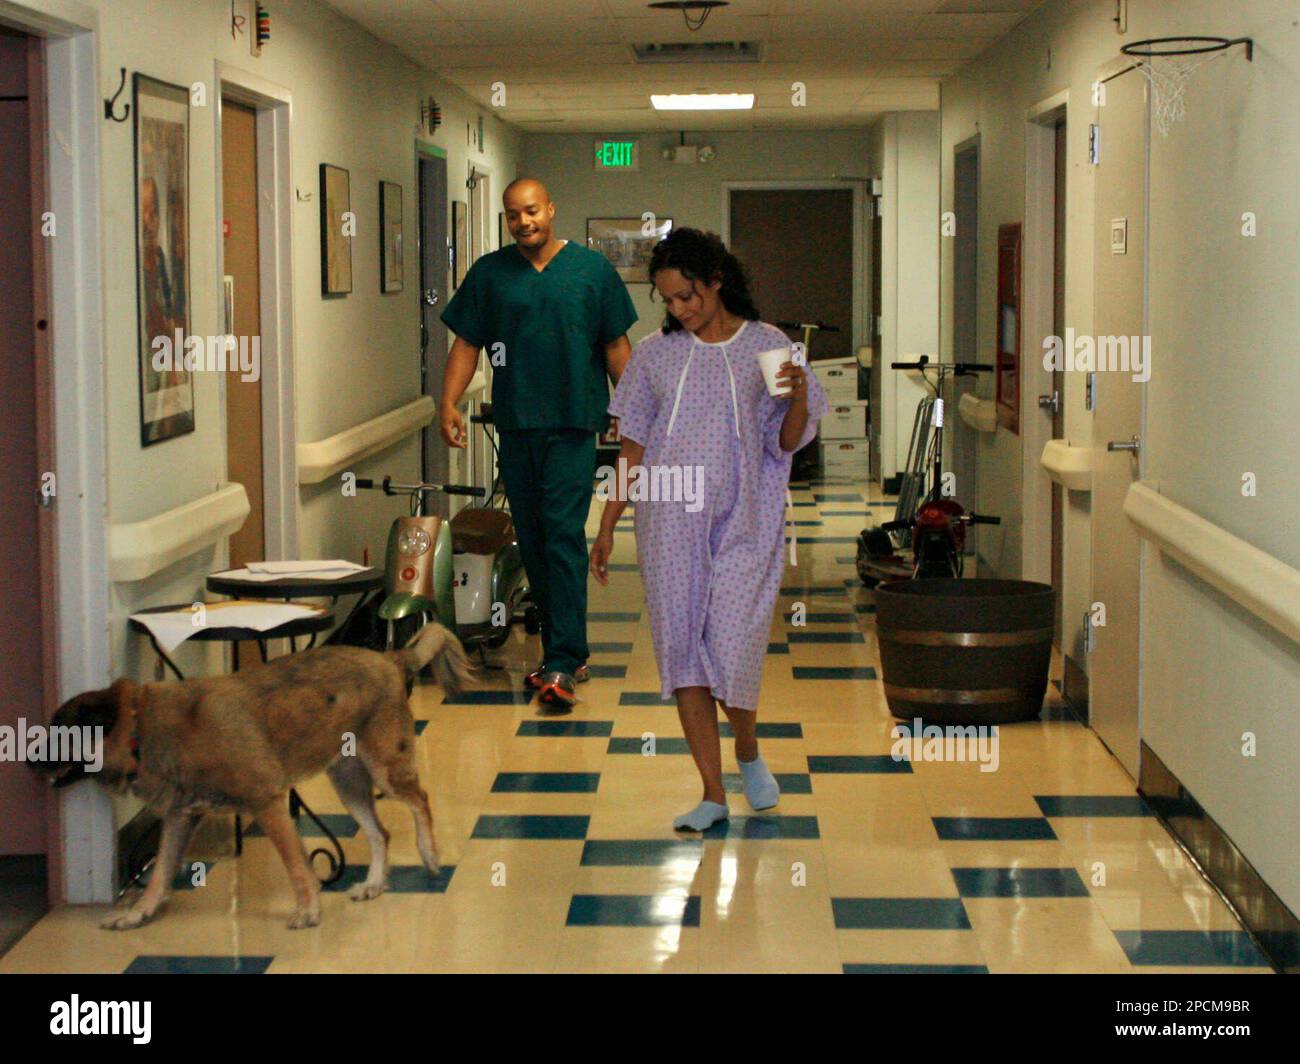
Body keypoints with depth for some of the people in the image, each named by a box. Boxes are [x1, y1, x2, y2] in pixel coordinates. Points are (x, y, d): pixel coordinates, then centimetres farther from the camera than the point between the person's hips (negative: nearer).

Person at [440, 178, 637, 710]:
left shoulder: (592, 269, 4)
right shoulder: (489, 273, 8)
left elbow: (616, 345, 6)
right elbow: (467, 343, 7)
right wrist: (449, 402, -5)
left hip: (573, 425, -3)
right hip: (515, 425, 3)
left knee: (564, 535, -12)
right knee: (532, 540, 8)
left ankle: (563, 663, -13)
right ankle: (563, 651, 21)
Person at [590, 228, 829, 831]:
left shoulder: (767, 347, 3)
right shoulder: (656, 354, 8)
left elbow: (788, 442, 5)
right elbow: (632, 447, 12)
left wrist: (798, 396, -15)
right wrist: (607, 528, 10)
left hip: (744, 522, -2)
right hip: (670, 522, 2)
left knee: (733, 650, -7)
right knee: (682, 650, 1)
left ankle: (748, 752, 25)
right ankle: (713, 794, 9)